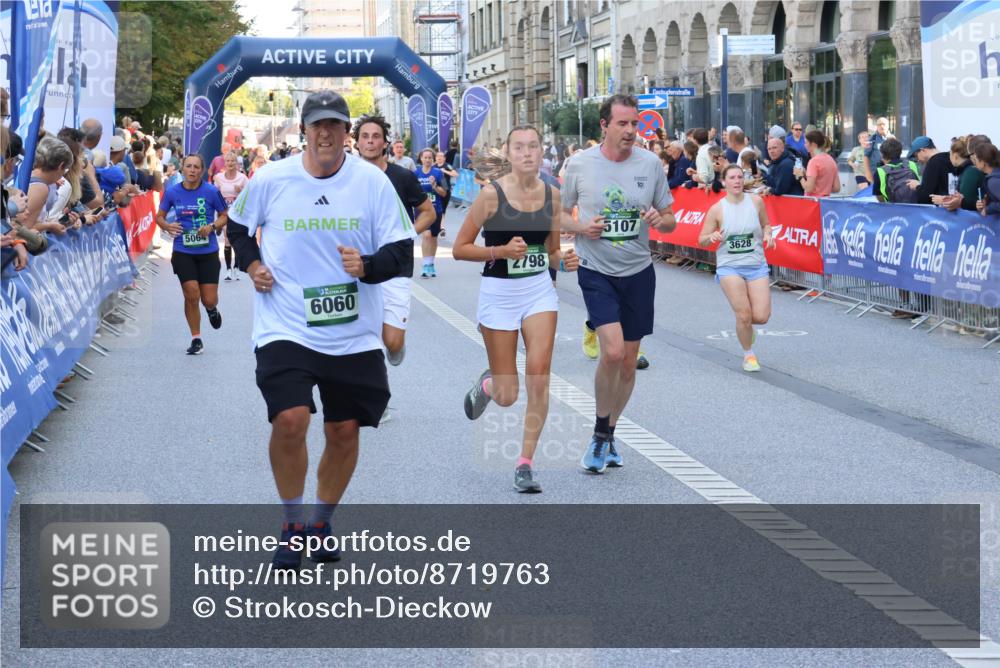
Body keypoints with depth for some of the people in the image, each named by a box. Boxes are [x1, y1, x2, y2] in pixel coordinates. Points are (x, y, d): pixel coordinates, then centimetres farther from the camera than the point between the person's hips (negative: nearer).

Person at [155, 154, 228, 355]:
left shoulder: (211, 191, -6)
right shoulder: (172, 192, -2)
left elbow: (224, 216, 4)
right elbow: (160, 216, 10)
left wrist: (212, 227, -15)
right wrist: (167, 226, -12)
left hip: (208, 252, -1)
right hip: (183, 253, 1)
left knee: (209, 300, -2)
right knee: (191, 295, -7)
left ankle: (212, 309, 38)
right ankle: (196, 339, 10)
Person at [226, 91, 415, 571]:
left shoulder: (373, 181, -4)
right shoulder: (270, 180, -3)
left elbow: (402, 252, -3)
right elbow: (238, 225, 16)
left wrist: (367, 266, -22)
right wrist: (251, 263, 0)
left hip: (354, 334, 2)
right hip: (285, 328, -2)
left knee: (344, 431, 8)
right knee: (290, 420, -19)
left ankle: (321, 523, 31)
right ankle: (291, 524, 3)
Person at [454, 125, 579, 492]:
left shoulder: (552, 195, 2)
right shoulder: (491, 194, -11)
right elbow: (459, 249, -8)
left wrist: (564, 260, -7)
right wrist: (501, 250, -21)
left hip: (540, 290, 3)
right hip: (498, 294, -3)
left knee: (539, 380, -11)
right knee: (507, 396, 3)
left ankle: (525, 464, -1)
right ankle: (486, 384, 41)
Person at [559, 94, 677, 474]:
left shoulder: (650, 164, 0)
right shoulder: (580, 164, -5)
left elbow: (670, 220, 8)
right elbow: (560, 215, 6)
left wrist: (660, 220, -15)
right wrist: (582, 228, -15)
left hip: (638, 273, 3)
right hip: (596, 272, -3)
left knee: (629, 360, 8)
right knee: (613, 351, -20)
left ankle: (609, 434, 29)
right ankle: (600, 434, 0)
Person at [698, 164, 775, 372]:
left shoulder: (756, 201, 0)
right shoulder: (717, 209, -6)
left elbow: (766, 224, 16)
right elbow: (702, 240, 1)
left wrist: (767, 235, -5)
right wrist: (712, 237, -21)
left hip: (757, 265, 2)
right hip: (729, 267, -2)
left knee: (762, 317, -8)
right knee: (744, 315, -11)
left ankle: (745, 326, 30)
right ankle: (748, 354, 16)